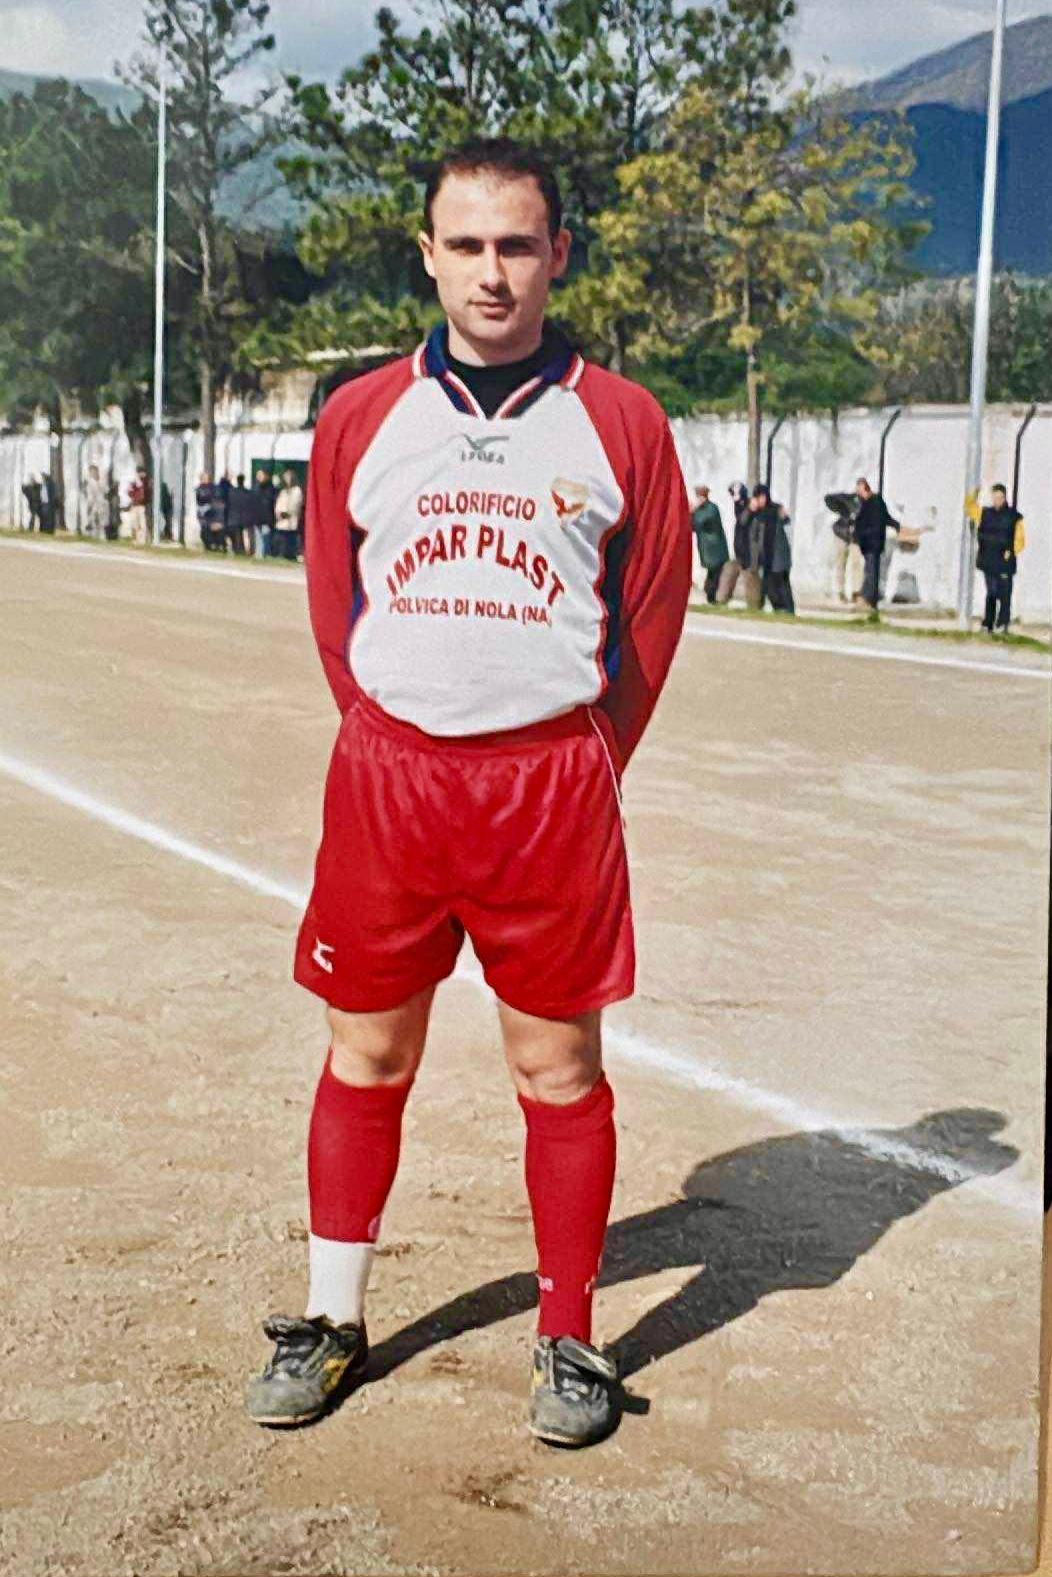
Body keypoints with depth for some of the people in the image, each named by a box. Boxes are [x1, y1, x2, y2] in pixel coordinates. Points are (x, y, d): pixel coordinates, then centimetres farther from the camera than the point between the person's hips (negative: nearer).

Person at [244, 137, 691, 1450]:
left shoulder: (621, 423, 1)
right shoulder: (360, 417, 6)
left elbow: (652, 615, 6)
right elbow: (331, 600, 14)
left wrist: (576, 772, 5)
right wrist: (395, 747, 8)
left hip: (554, 786, -1)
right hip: (385, 778, 2)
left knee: (560, 1068, 5)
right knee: (365, 1057, 10)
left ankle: (569, 1339, 20)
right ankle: (332, 1321, 25)